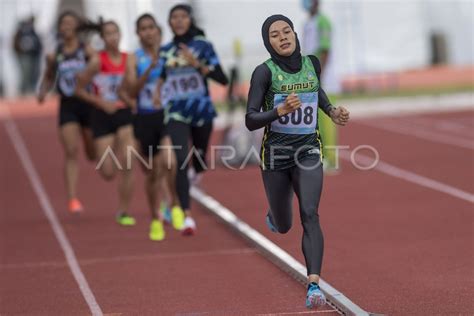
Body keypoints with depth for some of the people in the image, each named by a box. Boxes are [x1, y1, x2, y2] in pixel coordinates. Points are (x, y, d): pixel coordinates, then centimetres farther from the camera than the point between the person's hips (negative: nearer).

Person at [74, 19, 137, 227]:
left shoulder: (129, 59, -1)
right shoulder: (98, 60, -8)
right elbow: (79, 89, -2)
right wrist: (102, 103, -11)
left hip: (125, 114, 2)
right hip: (102, 117, -2)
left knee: (127, 167, -10)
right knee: (108, 173, -4)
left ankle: (123, 212, 3)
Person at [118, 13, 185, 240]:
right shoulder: (134, 59, 0)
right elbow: (129, 91, -12)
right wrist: (150, 69, -22)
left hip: (168, 115, -1)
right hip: (145, 119, 1)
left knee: (168, 162, -27)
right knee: (152, 173, 11)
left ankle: (175, 205, -4)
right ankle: (156, 220, 28)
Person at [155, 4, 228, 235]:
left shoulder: (202, 46, -5)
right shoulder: (165, 51, 4)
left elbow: (222, 79, -13)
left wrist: (196, 63, -23)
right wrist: (159, 91, 2)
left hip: (201, 112, 0)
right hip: (176, 114, 0)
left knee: (199, 160, 17)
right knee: (181, 162, -17)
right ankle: (187, 217, -21)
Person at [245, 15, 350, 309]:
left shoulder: (312, 63, 1)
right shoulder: (265, 72, -12)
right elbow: (250, 120, -17)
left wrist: (332, 111, 9)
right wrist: (280, 110, -32)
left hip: (308, 151, 1)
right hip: (276, 154, -1)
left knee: (310, 215, -20)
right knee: (283, 227, 14)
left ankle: (314, 285, -28)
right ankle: (274, 215, 53)